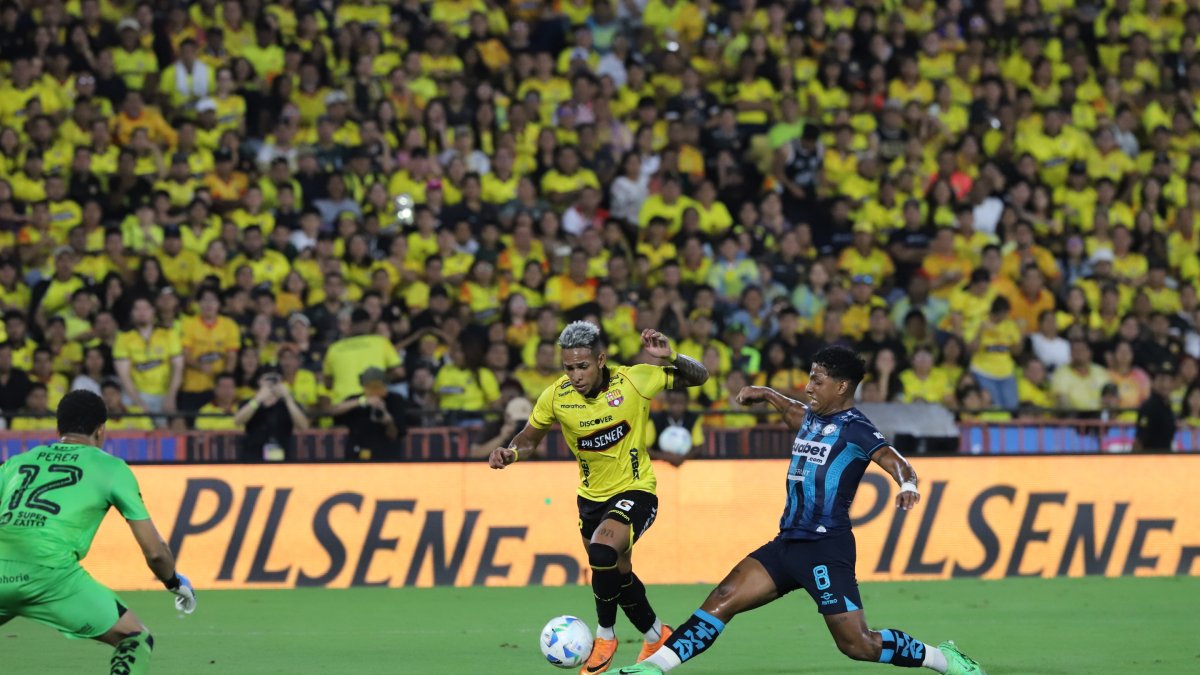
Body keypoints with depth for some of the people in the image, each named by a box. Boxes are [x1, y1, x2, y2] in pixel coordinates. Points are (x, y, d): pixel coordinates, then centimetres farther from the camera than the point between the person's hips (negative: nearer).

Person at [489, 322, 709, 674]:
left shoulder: (634, 381, -18)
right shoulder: (556, 397, -13)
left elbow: (699, 377, -6)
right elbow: (530, 438, 5)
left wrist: (670, 356, -27)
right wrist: (510, 453, -18)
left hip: (635, 491, -5)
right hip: (592, 497, 5)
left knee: (602, 553, -28)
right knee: (619, 574, 17)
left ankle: (605, 636, -6)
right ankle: (656, 636, 43)